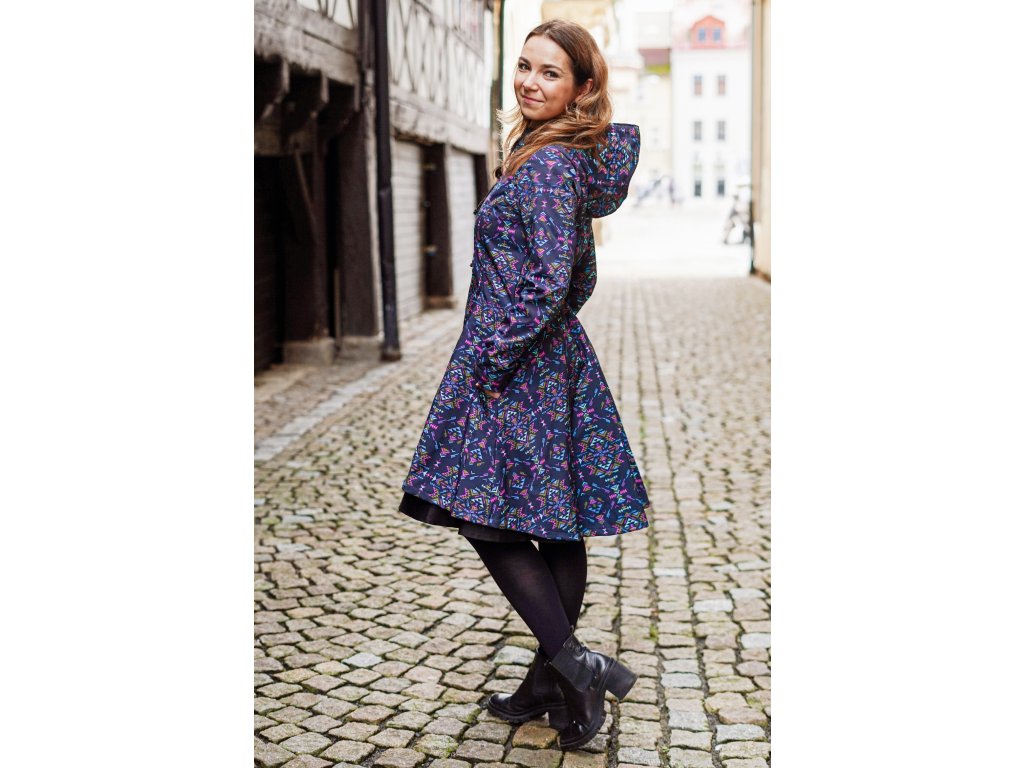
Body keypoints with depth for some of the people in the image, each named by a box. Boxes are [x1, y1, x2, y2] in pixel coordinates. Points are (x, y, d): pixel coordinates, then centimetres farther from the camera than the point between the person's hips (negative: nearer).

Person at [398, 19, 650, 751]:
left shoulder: (548, 164, -16)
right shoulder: (567, 160, 14)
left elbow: (550, 281, -24)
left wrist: (493, 361, -17)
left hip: (518, 365, -10)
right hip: (555, 360, 10)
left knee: (488, 516, -3)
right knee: (556, 524, 12)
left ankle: (572, 663, -4)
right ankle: (555, 679, 22)